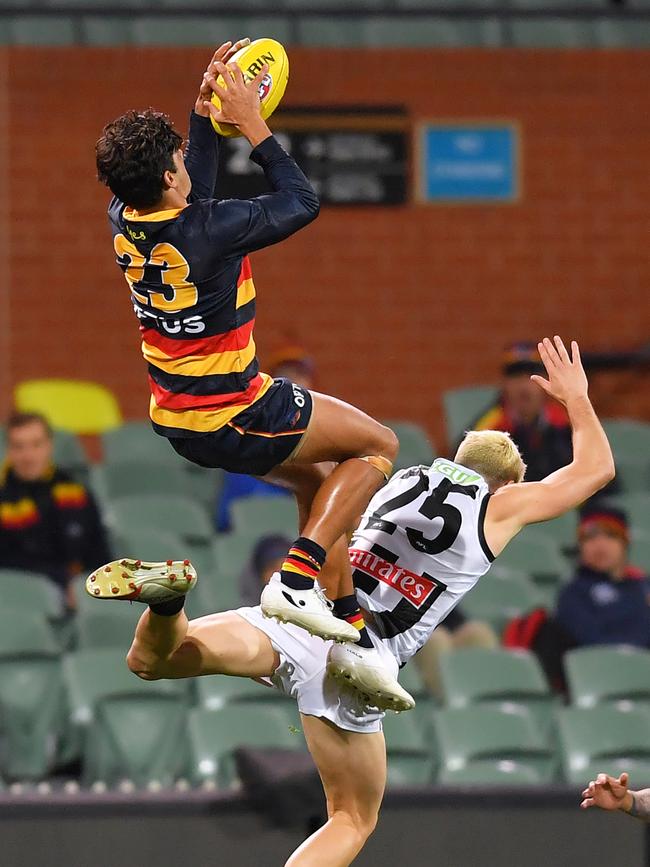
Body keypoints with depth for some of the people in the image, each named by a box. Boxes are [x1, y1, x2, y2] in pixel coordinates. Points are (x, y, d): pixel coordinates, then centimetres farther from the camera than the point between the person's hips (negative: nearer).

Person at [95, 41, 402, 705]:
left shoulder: (123, 222, -7)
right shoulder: (212, 230, -29)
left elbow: (188, 202, 17)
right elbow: (301, 202, -12)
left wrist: (205, 110, 12)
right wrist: (251, 126, -8)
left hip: (176, 421, 8)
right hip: (239, 420, -8)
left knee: (319, 481, 27)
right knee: (377, 447, 13)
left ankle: (348, 629, 25)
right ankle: (298, 577, -3)